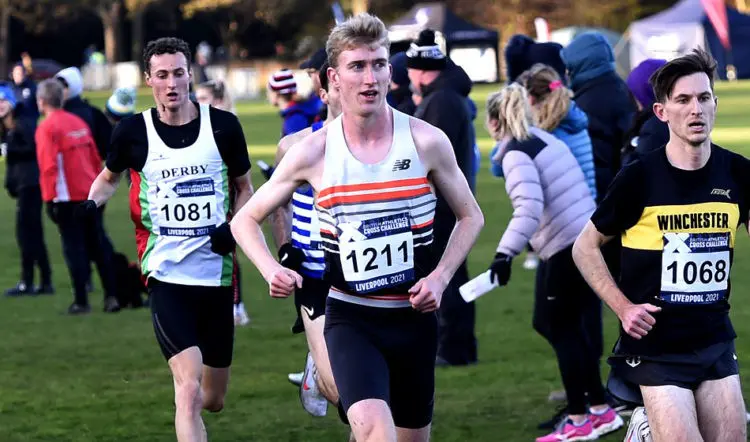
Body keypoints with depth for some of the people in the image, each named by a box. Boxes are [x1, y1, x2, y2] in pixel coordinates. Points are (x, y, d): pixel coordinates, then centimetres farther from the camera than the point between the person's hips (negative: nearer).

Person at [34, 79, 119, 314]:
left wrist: (49, 199, -14)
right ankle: (111, 296, 7)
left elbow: (48, 166, -16)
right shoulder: (79, 123, 11)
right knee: (99, 245, 10)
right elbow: (95, 159, 14)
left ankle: (81, 301, 1)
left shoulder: (47, 128, -10)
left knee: (74, 248, 0)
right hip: (91, 194, 6)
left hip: (67, 198, -6)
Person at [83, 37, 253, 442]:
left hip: (218, 272, 2)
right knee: (189, 390, -20)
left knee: (213, 400, 14)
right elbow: (110, 176, 18)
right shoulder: (133, 132, -2)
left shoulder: (223, 126, 0)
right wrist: (93, 200, -4)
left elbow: (244, 187, 13)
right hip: (166, 275, -2)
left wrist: (234, 227, -6)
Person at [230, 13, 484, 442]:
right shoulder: (311, 153, -7)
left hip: (415, 316, 2)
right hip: (350, 317, -2)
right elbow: (246, 220, 5)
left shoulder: (427, 142, -6)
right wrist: (272, 270, -14)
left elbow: (471, 216, 8)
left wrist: (440, 277, -7)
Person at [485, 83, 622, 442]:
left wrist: (506, 252, -32)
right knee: (549, 322, 17)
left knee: (562, 330, 3)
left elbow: (529, 208, -26)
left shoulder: (516, 153, -12)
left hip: (567, 249, -9)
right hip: (589, 240, 9)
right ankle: (601, 409, 20)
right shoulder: (545, 140, 15)